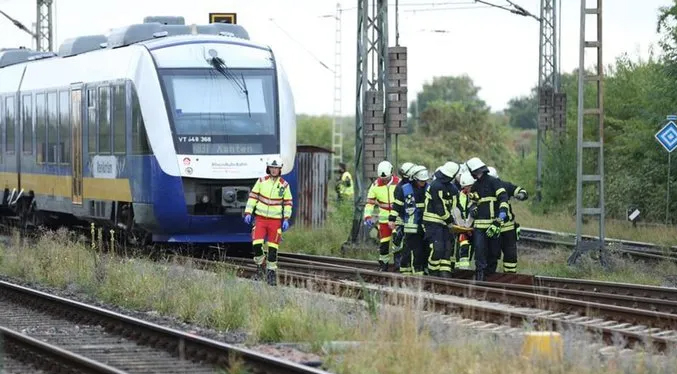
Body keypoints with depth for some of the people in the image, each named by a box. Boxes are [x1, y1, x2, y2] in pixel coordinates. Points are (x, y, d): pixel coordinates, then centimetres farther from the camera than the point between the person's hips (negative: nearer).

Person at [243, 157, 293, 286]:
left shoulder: (284, 185, 1)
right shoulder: (261, 181, 0)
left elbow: (288, 203, 7)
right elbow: (253, 196, 4)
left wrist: (286, 219, 0)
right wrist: (248, 212, -3)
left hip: (276, 220, 0)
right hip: (260, 218, 0)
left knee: (273, 248, 1)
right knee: (257, 244, -14)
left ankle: (271, 272, 14)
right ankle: (260, 264, 12)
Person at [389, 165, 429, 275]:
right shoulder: (404, 189, -4)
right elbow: (397, 205, -1)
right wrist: (392, 219, -4)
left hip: (425, 224, 5)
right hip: (411, 226, -5)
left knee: (424, 248, 6)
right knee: (415, 250, -9)